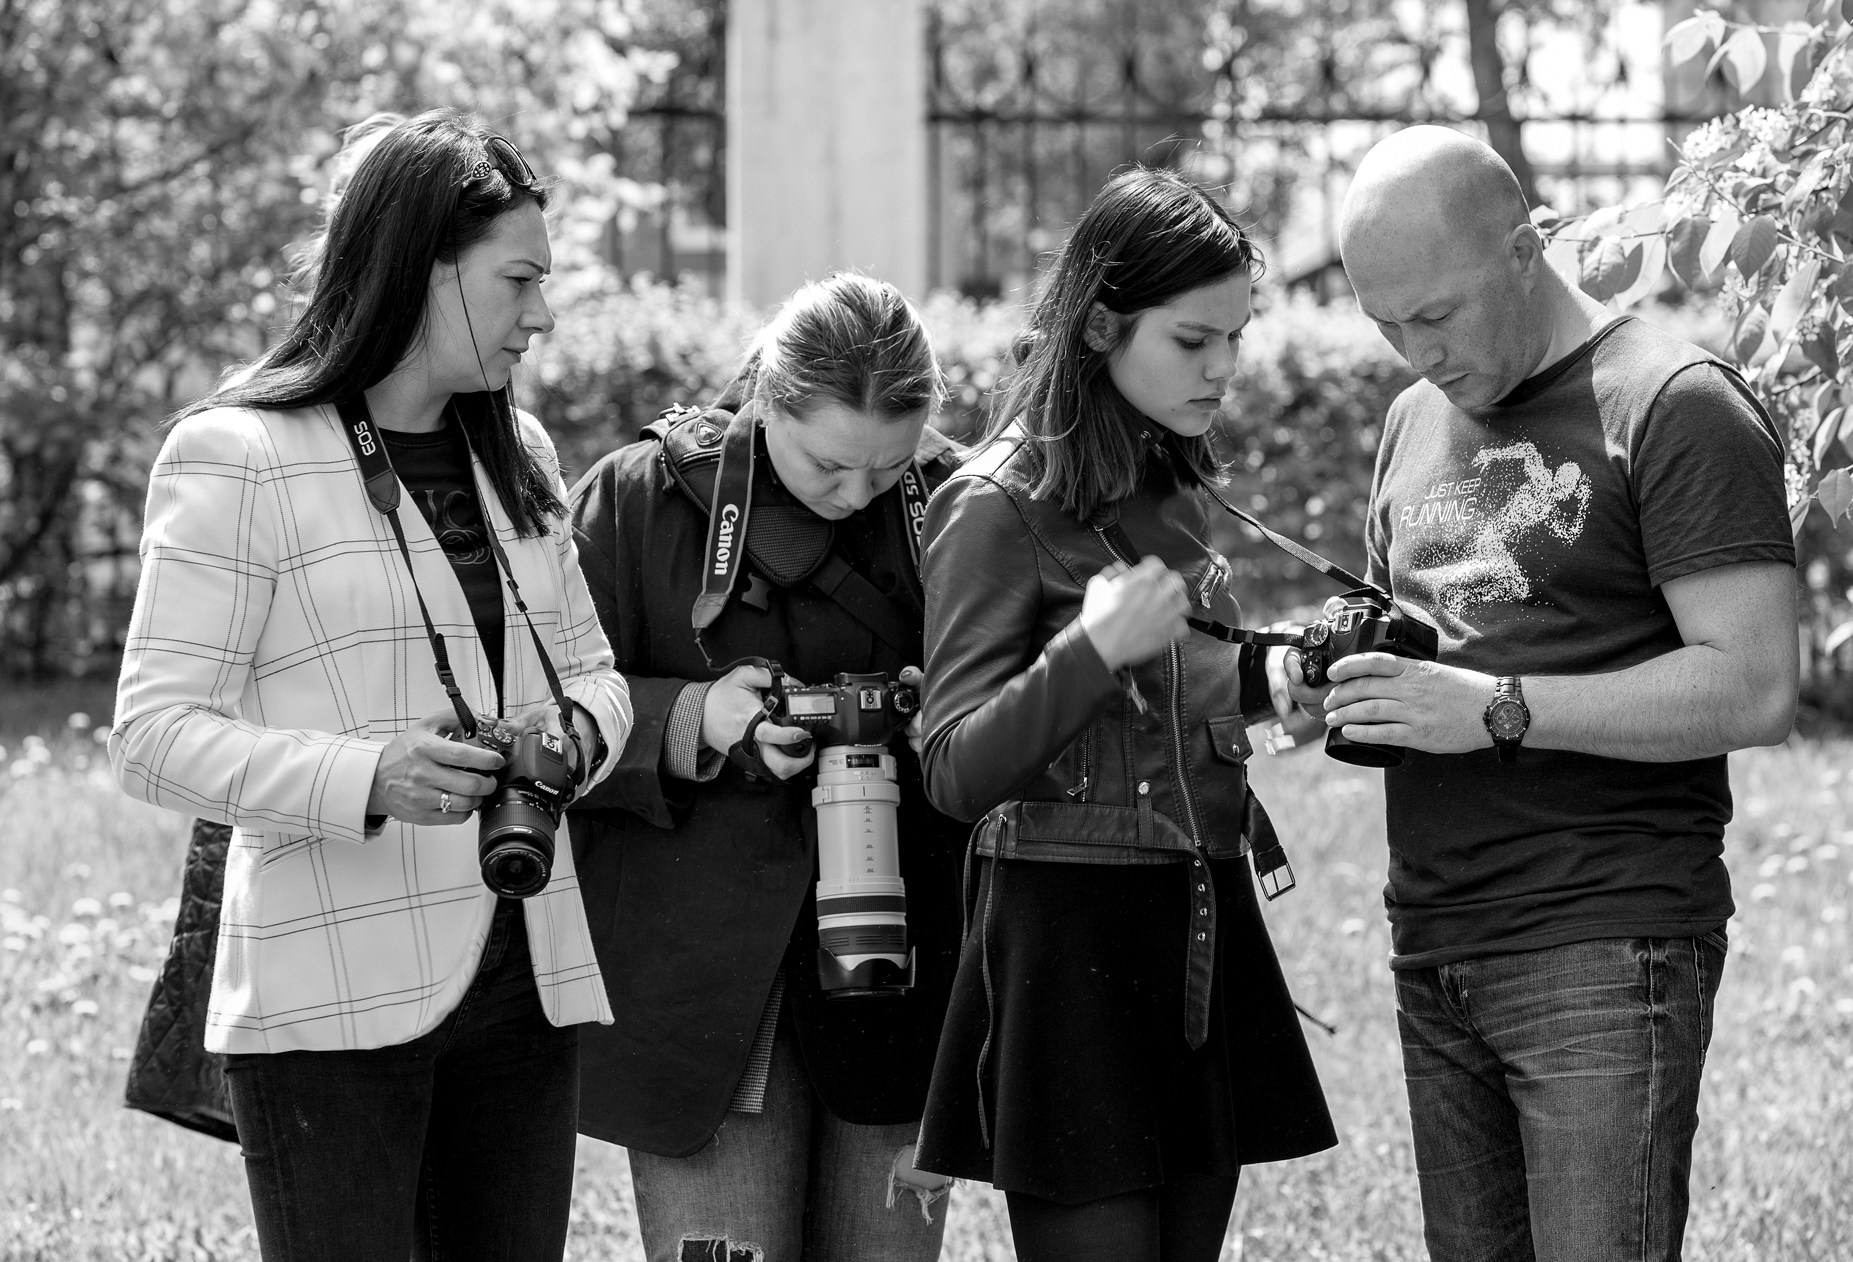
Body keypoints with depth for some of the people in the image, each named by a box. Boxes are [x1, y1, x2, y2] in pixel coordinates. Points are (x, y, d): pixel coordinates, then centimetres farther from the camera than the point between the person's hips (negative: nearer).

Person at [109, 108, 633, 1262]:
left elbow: (591, 668, 22)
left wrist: (577, 732, -3)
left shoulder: (518, 452, 16)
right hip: (333, 1004, -6)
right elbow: (157, 733, -10)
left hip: (524, 984, 6)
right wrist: (364, 778, -25)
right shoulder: (238, 457, -6)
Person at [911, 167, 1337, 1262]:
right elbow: (958, 773, -13)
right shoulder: (1003, 506, -10)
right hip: (1071, 938, -7)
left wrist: (1270, 674, 7)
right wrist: (1090, 648, -25)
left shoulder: (1174, 491, 12)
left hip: (1203, 936, 7)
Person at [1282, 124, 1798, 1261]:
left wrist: (1497, 710, -19)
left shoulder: (1677, 407, -7)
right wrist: (1331, 668, 4)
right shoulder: (1418, 419, 17)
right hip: (1433, 949, 7)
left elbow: (1756, 690, -15)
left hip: (1609, 947, -7)